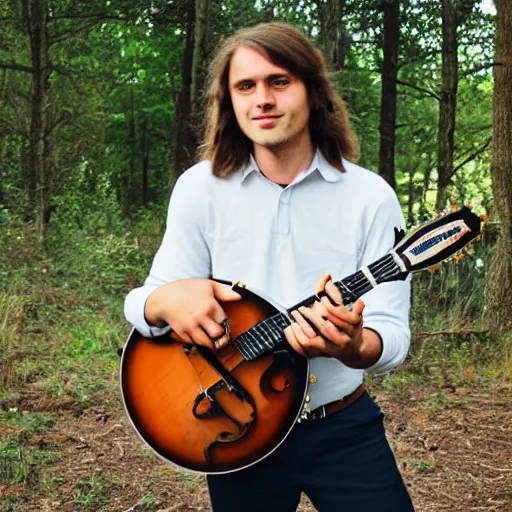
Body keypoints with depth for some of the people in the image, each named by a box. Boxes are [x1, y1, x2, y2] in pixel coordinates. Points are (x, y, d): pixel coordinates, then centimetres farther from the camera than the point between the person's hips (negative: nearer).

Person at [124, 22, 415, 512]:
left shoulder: (370, 196, -8)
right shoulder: (199, 187, -4)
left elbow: (391, 332, -11)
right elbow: (147, 302, -4)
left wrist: (351, 347, -34)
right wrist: (167, 300, -28)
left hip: (345, 429, 0)